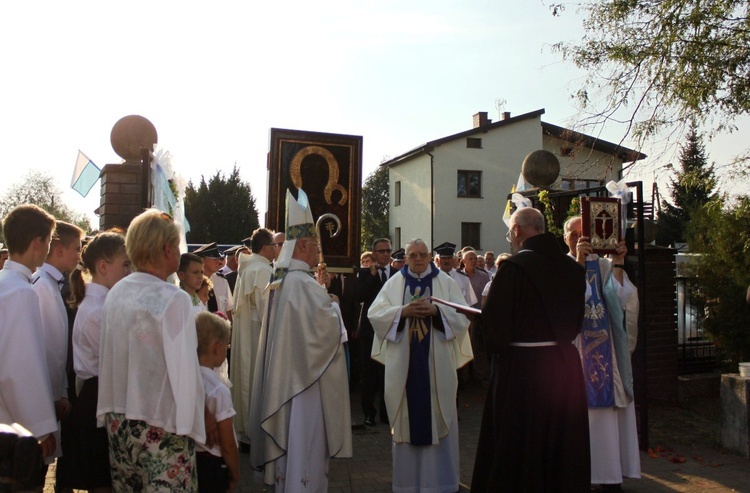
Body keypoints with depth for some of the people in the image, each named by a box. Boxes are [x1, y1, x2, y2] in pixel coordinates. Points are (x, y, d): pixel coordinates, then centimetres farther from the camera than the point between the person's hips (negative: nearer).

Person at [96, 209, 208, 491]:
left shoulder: (116, 294, 0)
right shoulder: (174, 299, -19)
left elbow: (107, 360, 7)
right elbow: (185, 368, -17)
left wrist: (111, 410, 18)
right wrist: (203, 417, -4)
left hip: (117, 419, 7)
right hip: (161, 426, -7)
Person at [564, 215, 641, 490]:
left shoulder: (605, 266, 8)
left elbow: (621, 299, -6)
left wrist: (617, 263, -11)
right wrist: (579, 262, -20)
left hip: (604, 347, 2)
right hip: (573, 347, -1)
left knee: (607, 407, 2)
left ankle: (609, 470, 12)